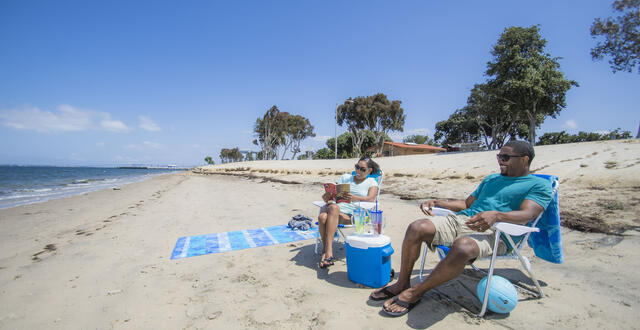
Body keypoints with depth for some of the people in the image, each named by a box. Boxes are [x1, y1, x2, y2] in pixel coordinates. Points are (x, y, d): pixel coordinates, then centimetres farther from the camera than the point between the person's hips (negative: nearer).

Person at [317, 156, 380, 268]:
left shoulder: (372, 182, 16)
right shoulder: (345, 177, 26)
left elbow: (371, 199, -4)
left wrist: (355, 198, -25)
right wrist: (327, 197, -6)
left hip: (352, 214, -3)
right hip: (335, 207, 3)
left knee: (334, 208, -35)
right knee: (322, 217, -32)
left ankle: (327, 250, -32)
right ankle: (327, 251, -18)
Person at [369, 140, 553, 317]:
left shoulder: (540, 185, 10)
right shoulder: (491, 179, 30)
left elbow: (527, 214, -10)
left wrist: (496, 215, -31)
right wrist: (436, 203, 16)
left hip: (492, 231, -6)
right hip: (459, 219, 6)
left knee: (462, 247, -40)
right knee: (417, 228, -21)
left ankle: (415, 293, -20)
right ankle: (402, 284, -8)